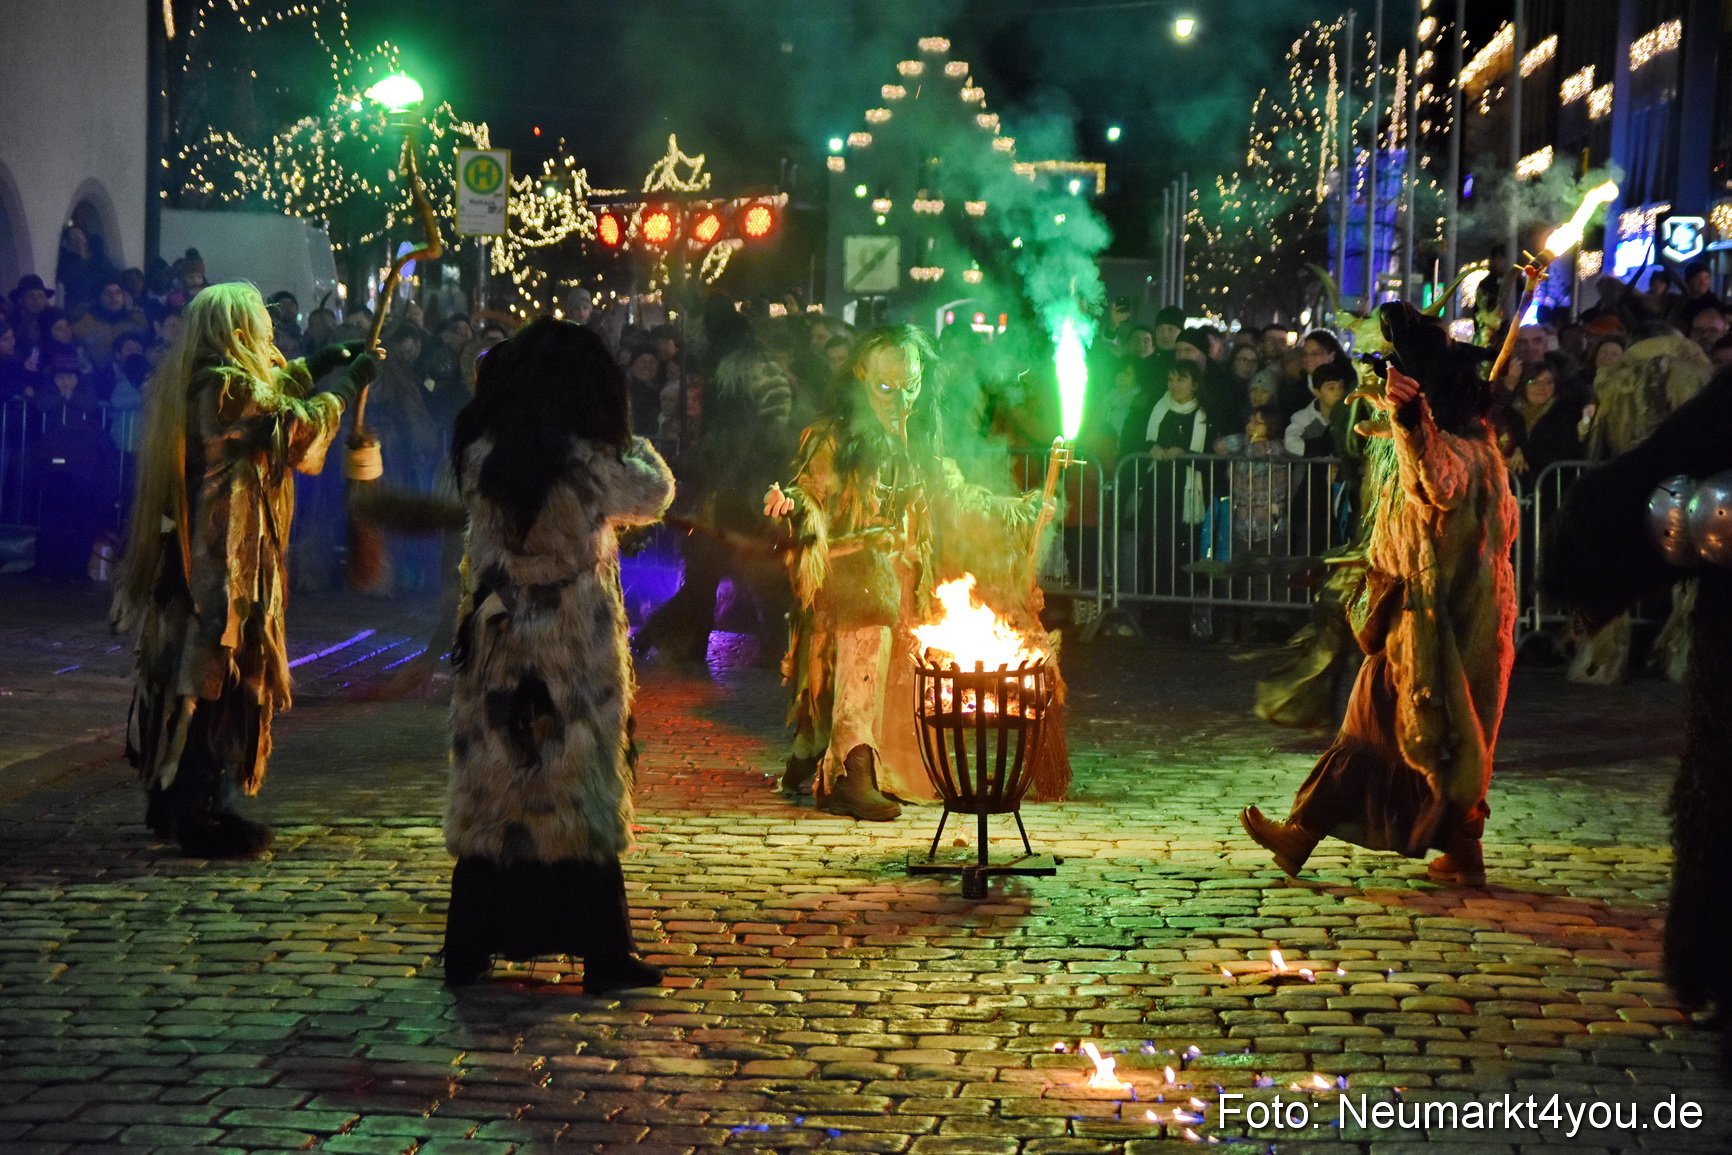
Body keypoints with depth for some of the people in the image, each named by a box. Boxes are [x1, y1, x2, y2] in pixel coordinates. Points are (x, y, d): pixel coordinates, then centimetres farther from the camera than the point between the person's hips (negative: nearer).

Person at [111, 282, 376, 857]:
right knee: (223, 676, -5)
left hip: (183, 552, 10)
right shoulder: (230, 387, -19)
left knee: (185, 668, 16)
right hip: (226, 557, -10)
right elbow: (296, 432, -15)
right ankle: (203, 814, -3)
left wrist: (312, 369, 21)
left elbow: (264, 398, 25)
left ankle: (170, 799, 24)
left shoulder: (186, 380, 11)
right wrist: (345, 386, -4)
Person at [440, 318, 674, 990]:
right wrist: (629, 438, 19)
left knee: (489, 792, 12)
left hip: (496, 652, 4)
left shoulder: (480, 456, -4)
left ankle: (469, 948, 15)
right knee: (581, 792, 4)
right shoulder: (589, 464, -16)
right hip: (575, 657, -4)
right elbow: (655, 493, 1)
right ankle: (601, 953, 8)